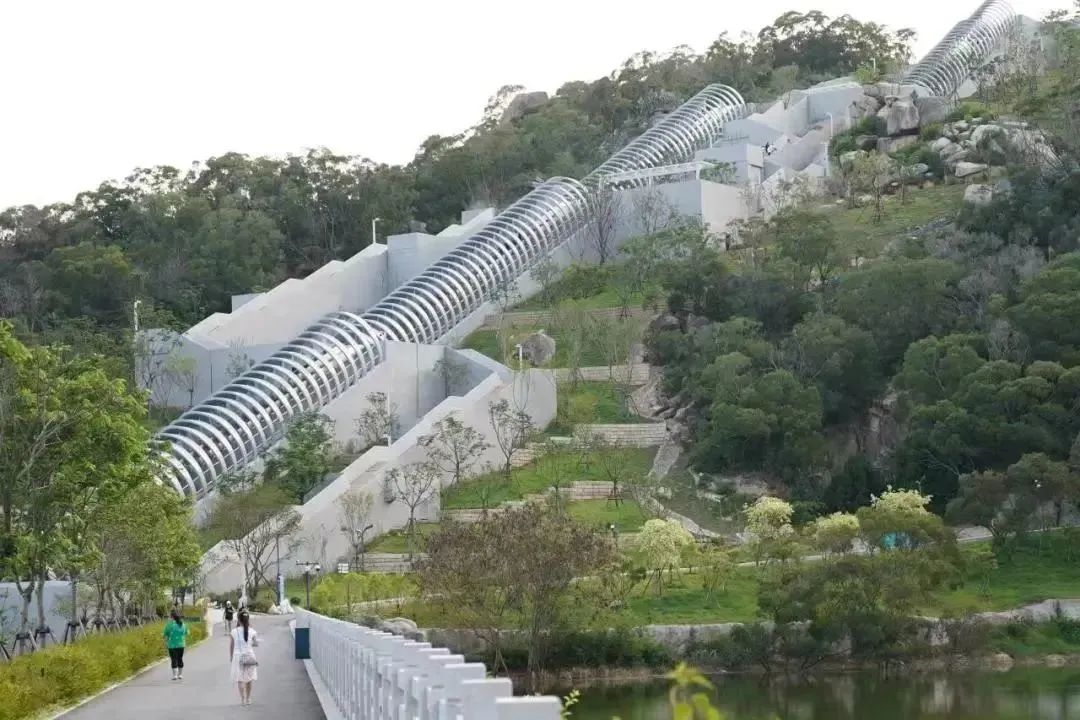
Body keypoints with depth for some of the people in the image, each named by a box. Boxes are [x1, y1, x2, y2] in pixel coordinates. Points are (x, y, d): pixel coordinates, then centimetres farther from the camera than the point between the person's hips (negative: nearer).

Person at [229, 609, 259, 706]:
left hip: (238, 656, -1)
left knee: (240, 679, 4)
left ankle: (242, 699, -4)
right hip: (249, 656, 1)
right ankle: (248, 699, 20)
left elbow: (231, 647, 0)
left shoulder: (234, 632, -6)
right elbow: (256, 644, 6)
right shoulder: (251, 631, -5)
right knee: (249, 678, 14)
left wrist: (231, 659, 10)